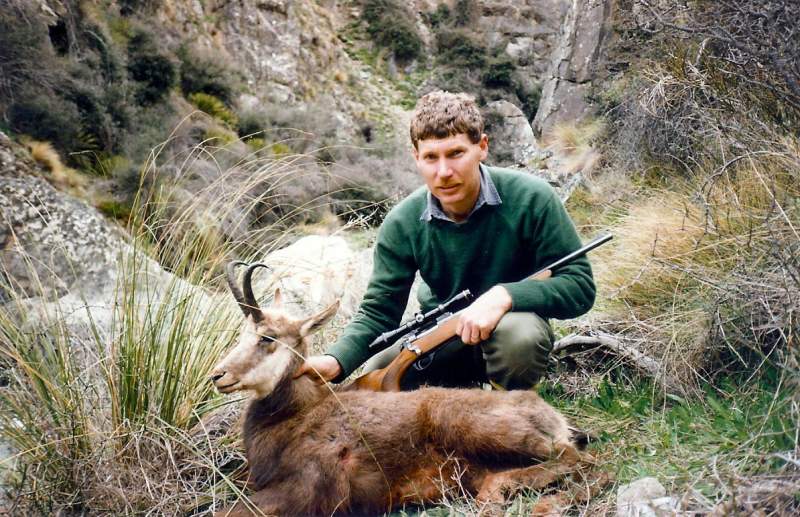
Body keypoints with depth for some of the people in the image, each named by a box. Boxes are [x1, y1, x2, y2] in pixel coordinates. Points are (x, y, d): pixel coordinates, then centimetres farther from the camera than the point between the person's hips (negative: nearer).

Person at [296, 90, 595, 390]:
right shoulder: (402, 224, -14)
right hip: (441, 335, 4)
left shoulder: (530, 199, -21)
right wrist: (335, 361, -31)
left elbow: (580, 285, -19)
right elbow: (378, 312, -11)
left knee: (519, 333, -37)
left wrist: (504, 295, -36)